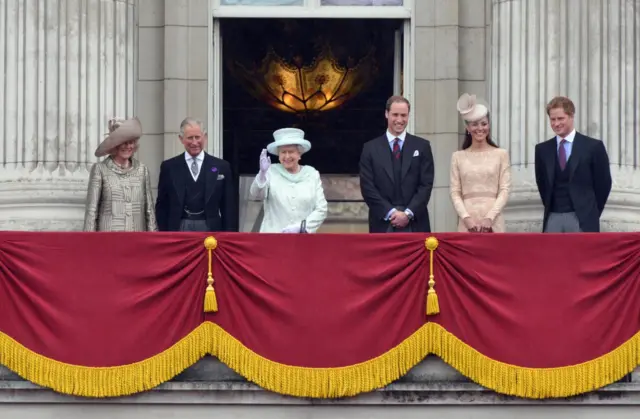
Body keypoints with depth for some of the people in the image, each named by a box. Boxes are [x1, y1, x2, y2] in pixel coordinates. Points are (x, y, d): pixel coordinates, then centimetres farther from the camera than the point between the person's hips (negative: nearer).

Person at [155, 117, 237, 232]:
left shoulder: (221, 167, 5)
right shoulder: (169, 167, 6)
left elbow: (229, 207, 5)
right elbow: (162, 206, 8)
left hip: (210, 230, 0)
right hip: (179, 230, 0)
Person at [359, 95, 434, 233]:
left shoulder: (422, 146, 8)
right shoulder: (371, 148, 7)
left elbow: (426, 184, 2)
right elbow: (367, 187, 1)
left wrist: (408, 213, -10)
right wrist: (390, 213, -10)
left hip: (415, 224, 0)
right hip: (383, 224, 0)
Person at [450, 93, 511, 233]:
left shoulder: (501, 154, 7)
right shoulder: (458, 157, 10)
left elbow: (504, 190, 2)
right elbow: (455, 192, 5)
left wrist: (489, 218, -10)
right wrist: (466, 218, -9)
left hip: (493, 223, -1)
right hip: (467, 222, 1)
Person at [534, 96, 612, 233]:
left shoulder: (593, 146, -1)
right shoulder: (542, 149, 10)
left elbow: (603, 183, 3)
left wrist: (592, 213, 3)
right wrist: (550, 208, 11)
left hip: (582, 220, -3)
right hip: (552, 219, 3)